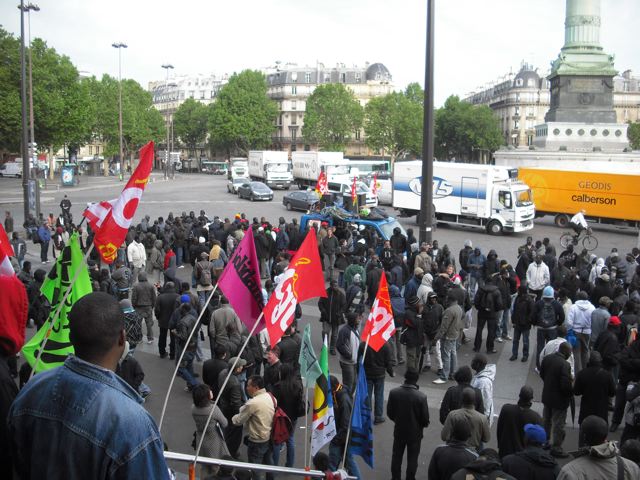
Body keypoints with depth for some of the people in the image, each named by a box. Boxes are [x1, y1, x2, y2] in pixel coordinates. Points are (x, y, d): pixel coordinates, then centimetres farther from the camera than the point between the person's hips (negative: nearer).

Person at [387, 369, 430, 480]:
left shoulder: (393, 392, -18)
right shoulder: (421, 397, -26)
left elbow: (389, 413, -6)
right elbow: (425, 418, -16)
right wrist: (424, 424, 7)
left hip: (399, 430, 3)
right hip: (415, 432, -2)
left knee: (397, 456, 21)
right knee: (412, 458, 16)